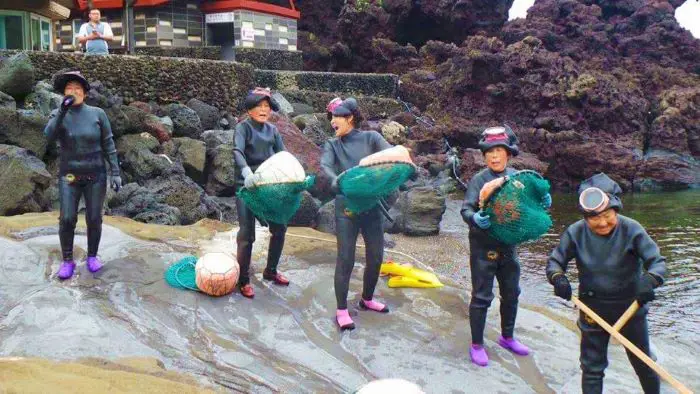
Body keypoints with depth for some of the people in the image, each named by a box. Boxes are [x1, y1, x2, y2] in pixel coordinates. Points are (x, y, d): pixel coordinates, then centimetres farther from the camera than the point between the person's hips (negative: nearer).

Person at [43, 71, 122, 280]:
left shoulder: (97, 114, -6)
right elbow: (49, 136, -22)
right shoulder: (58, 114, -3)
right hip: (70, 176, 0)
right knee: (67, 219, -5)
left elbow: (108, 144, -3)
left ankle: (92, 256, 24)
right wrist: (62, 111, -33)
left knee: (94, 219, 4)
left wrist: (115, 172, -9)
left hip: (95, 175, 0)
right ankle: (67, 261, 11)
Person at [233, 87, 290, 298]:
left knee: (280, 227, 10)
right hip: (247, 186, -6)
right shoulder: (243, 127, -6)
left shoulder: (272, 130, 11)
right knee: (247, 235, -5)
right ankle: (243, 280, 9)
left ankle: (270, 271, 28)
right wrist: (246, 171, -42)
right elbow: (237, 152, -23)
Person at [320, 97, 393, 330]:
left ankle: (367, 299, 33)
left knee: (376, 256, 10)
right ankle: (342, 310, 9)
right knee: (345, 259, -2)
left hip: (372, 205, 2)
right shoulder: (332, 145, 4)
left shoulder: (371, 138, 3)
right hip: (346, 207, -2)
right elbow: (325, 166, -14)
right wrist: (337, 182, -35)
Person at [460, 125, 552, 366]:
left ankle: (507, 337, 38)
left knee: (511, 294, 18)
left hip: (508, 245, 5)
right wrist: (475, 218, -39)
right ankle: (476, 345, 17)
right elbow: (465, 209, -18)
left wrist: (543, 203, -15)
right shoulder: (479, 179, -12)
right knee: (482, 297, 2)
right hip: (484, 248, -5)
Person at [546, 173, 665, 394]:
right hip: (593, 309, 1)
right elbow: (555, 261, -7)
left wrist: (650, 280, -41)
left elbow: (657, 261, -19)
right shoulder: (575, 233, -14)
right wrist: (558, 278, -30)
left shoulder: (631, 230, -19)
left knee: (642, 362, 20)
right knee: (592, 367, 8)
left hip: (630, 307, 0)